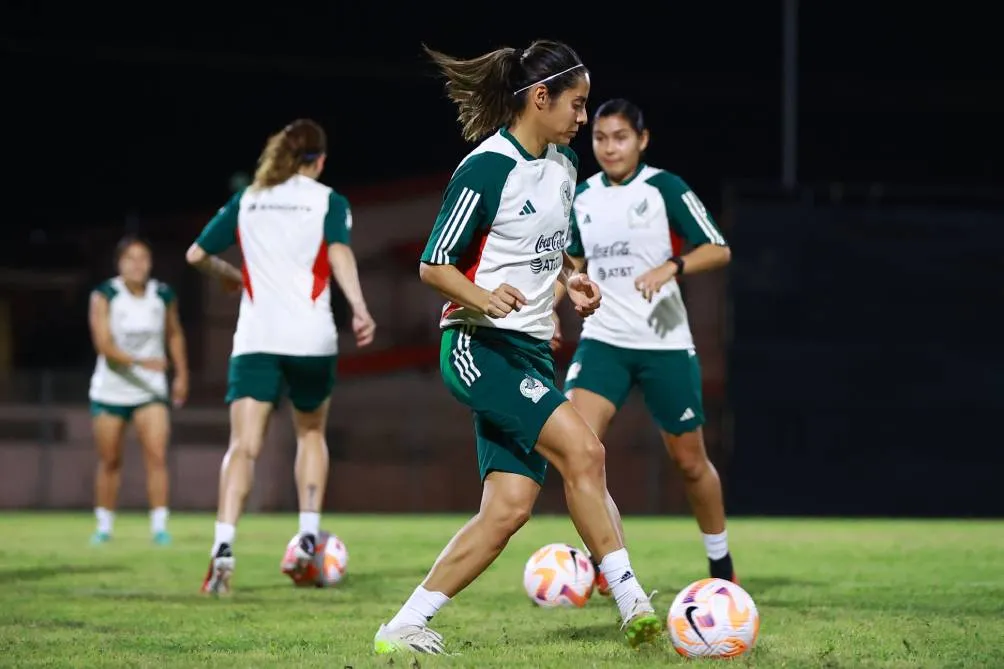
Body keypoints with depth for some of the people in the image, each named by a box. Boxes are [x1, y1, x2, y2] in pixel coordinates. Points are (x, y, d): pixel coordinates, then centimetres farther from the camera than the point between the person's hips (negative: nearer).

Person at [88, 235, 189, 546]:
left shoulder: (164, 296, -2)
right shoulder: (104, 297, -11)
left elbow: (174, 335, 16)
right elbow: (103, 344, -20)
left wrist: (182, 375, 19)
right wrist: (139, 361, -33)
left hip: (150, 391, 1)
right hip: (110, 389, -1)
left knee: (157, 456, -14)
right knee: (109, 462, 8)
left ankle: (159, 526, -12)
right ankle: (104, 526, 23)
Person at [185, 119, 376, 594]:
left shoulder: (246, 201, 13)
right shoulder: (329, 201, 6)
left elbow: (196, 255, 15)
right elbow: (339, 253, -13)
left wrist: (231, 276, 34)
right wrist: (359, 309, -23)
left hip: (255, 337, 1)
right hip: (311, 338, -1)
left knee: (243, 446, -5)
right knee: (311, 432, 22)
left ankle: (224, 547, -24)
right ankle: (308, 538, 13)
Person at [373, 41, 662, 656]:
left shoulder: (563, 166, 12)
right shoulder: (486, 170, -13)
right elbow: (433, 265, -10)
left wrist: (571, 279, 6)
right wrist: (484, 297, -28)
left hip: (531, 351, 8)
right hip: (480, 345, -8)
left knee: (510, 508, -2)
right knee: (583, 449, -23)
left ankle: (405, 627, 4)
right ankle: (633, 603, -18)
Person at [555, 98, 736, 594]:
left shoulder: (665, 189, -7)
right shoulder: (582, 197, 7)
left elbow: (719, 250, -10)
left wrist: (671, 267, -26)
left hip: (664, 344, -3)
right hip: (603, 341, 3)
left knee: (689, 460, 8)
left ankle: (721, 566, 30)